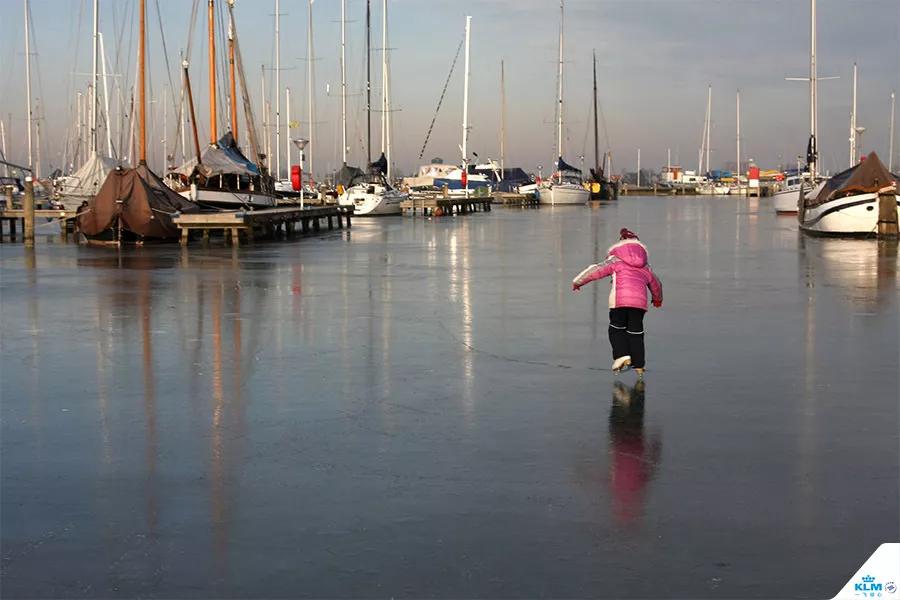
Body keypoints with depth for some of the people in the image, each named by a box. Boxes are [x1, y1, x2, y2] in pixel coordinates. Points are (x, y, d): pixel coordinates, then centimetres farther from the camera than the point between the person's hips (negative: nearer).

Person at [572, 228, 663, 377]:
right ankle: (638, 366, 9)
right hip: (640, 301, 3)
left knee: (617, 328, 12)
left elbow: (596, 270, 9)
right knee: (635, 331, 12)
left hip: (619, 300, -3)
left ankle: (621, 355, -9)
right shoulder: (646, 268, 28)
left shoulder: (616, 261, 15)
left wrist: (577, 282, 21)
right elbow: (656, 285, 42)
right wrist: (658, 299, 63)